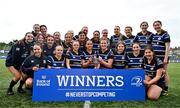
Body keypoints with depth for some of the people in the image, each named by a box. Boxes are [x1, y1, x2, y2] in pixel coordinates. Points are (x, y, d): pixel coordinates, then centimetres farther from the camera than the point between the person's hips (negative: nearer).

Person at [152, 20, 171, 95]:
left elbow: (167, 47, -10)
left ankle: (165, 90, 10)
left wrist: (166, 58, -17)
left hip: (162, 57, -6)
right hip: (155, 57, 6)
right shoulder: (154, 36, 14)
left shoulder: (165, 34, -4)